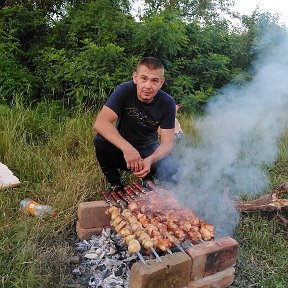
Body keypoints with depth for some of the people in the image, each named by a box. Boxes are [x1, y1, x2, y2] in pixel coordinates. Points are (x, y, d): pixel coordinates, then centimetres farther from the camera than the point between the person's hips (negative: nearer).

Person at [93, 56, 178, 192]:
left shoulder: (167, 103, -16)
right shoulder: (125, 90, -21)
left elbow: (167, 142, -18)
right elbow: (100, 123, -32)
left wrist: (150, 160, -39)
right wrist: (127, 148, -45)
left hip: (148, 151, 1)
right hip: (121, 147, 0)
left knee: (171, 168, -27)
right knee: (101, 140, -31)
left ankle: (147, 179, 9)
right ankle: (115, 183, -4)